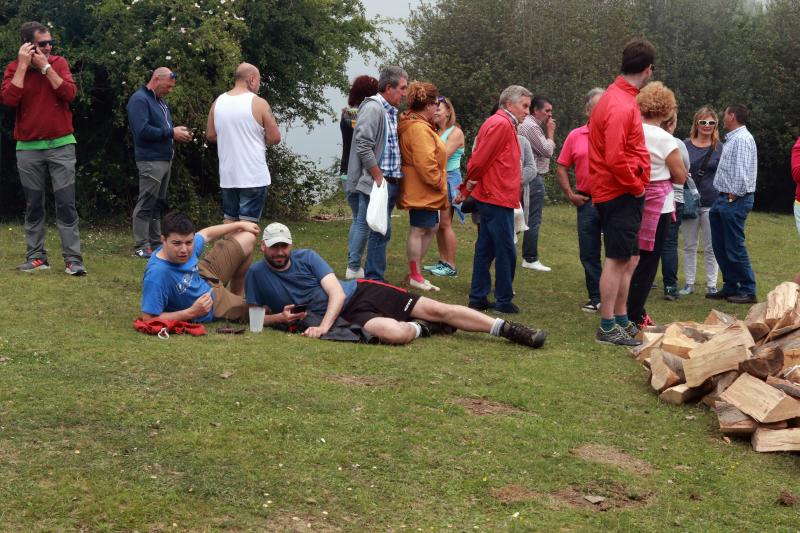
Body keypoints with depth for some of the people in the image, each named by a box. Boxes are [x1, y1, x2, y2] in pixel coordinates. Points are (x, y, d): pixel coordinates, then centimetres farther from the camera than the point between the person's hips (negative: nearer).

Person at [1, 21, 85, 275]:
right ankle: (36, 257, 15)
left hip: (61, 145, -1)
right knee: (33, 206, 7)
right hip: (28, 148, 1)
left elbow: (69, 94, -13)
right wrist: (23, 66, -15)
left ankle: (73, 259, -5)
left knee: (66, 205, -5)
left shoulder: (59, 63, 2)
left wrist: (45, 67, -16)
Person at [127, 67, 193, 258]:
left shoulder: (161, 101, 19)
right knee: (146, 204, -7)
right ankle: (141, 247, -6)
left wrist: (180, 133, 5)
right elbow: (143, 130, -21)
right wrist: (171, 133, -20)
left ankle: (155, 242, 19)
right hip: (150, 160, -10)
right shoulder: (139, 99, -10)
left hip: (165, 159, 10)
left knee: (158, 203, 13)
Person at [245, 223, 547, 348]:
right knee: (395, 333, -35)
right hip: (346, 317, -2)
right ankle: (423, 329, 2)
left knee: (436, 308, -8)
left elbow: (337, 292, -9)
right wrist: (279, 317, -16)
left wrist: (324, 326, -25)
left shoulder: (307, 257, -2)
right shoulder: (257, 274, -2)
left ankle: (507, 329, 0)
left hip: (360, 292, 2)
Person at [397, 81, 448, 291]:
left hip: (425, 192, 11)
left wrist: (439, 184, 16)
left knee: (431, 227, 16)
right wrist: (438, 182, -15)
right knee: (418, 230, -2)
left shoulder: (414, 125, 14)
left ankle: (415, 271, 23)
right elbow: (425, 162, -26)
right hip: (422, 191, -11)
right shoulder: (419, 129, -21)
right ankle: (415, 276, 7)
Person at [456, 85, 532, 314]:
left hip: (491, 198, 10)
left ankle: (478, 297, 17)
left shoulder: (503, 124, 18)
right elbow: (480, 159, -18)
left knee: (485, 249, 12)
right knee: (506, 252, -4)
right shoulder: (501, 124, -14)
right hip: (498, 198, -10)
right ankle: (504, 301, 2)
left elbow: (478, 159, 18)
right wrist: (469, 187, -4)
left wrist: (467, 189, 18)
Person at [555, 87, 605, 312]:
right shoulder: (575, 136, 6)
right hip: (587, 201, 3)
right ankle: (596, 298, 19)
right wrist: (570, 194, 1)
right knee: (588, 253, 8)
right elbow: (561, 167, 10)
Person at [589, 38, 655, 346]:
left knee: (629, 259, 16)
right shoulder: (622, 106, -18)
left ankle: (621, 320, 24)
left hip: (623, 194, 10)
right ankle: (607, 328, 0)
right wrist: (637, 186, -13)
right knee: (618, 260, -5)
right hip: (620, 194, -10)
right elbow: (615, 158, -25)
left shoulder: (619, 97, 14)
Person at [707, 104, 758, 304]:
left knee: (734, 248, -6)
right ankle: (730, 287, 20)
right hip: (724, 199, 10)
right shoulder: (732, 138, 18)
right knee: (720, 246, 12)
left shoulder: (743, 139, -14)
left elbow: (742, 172, -20)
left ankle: (748, 291, 2)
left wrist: (733, 196, -17)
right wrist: (724, 197, 14)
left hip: (735, 200, -10)